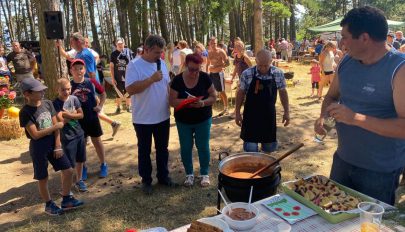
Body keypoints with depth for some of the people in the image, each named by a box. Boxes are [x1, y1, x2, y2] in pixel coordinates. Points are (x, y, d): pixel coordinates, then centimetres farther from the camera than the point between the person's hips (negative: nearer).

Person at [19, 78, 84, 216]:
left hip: (53, 143, 5)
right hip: (38, 148, -5)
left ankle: (66, 200, 22)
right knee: (43, 179, 9)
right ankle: (49, 205, 29)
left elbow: (55, 125, 0)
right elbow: (35, 135, -19)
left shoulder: (47, 104, 0)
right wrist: (56, 127, -14)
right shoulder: (25, 112, -16)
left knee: (68, 171, 5)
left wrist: (58, 146, -5)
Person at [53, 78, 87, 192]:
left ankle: (79, 181, 35)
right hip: (67, 137, -5)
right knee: (69, 164, 0)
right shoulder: (56, 103, -14)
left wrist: (68, 115, -15)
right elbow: (61, 120, -20)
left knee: (80, 160, 17)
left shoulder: (74, 99, 0)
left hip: (79, 133, 5)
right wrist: (74, 114, -10)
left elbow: (81, 115, -1)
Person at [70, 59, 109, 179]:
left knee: (97, 141, 12)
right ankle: (83, 168, 28)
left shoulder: (91, 82, -7)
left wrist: (100, 106, -3)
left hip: (92, 117, 0)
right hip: (78, 119, 0)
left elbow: (103, 94, 6)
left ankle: (103, 165, 26)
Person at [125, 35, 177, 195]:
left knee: (162, 149, 17)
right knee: (144, 151, 11)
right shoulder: (134, 65, -15)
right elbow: (130, 89, -25)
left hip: (163, 116, 6)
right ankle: (146, 180, 28)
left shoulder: (162, 63, 5)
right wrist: (151, 79, -27)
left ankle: (163, 176, 34)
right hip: (143, 119, -5)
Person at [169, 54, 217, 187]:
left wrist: (203, 103, -26)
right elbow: (172, 101, -12)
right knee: (185, 148, 10)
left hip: (203, 120, 0)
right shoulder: (178, 80, -11)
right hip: (183, 121, 1)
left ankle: (205, 174, 26)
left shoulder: (205, 78, -10)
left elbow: (213, 96, -6)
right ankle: (189, 174, 29)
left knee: (203, 147, 7)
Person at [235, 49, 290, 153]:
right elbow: (241, 93, 0)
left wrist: (286, 112, 5)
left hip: (269, 115, 2)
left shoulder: (278, 74, -5)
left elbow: (283, 92, 6)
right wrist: (237, 113, 1)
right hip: (251, 116, -2)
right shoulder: (247, 74, -10)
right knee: (250, 150, -2)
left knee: (269, 148, 13)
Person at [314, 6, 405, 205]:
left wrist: (356, 118, -31)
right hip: (342, 160, 6)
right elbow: (332, 96, 12)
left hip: (380, 173, -6)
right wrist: (324, 116, -8)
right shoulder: (347, 61, 0)